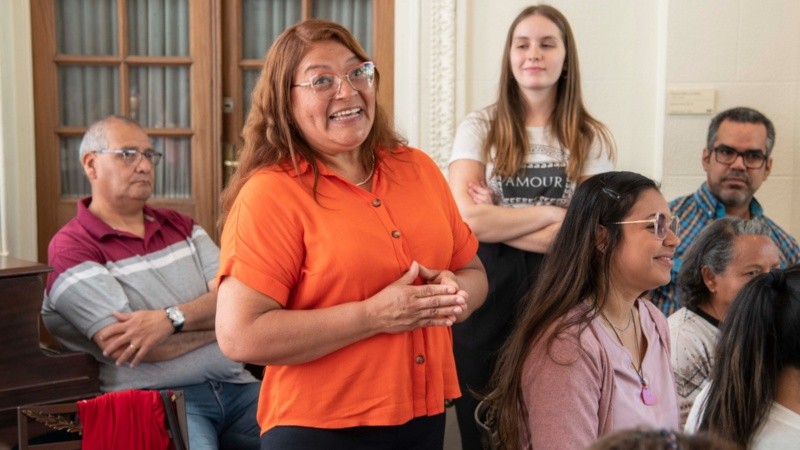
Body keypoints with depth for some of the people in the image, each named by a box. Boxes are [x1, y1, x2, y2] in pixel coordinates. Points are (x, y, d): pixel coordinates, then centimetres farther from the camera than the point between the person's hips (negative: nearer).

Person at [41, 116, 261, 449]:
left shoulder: (181, 226, 17)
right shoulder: (72, 250, -1)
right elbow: (125, 347, -13)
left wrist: (171, 319, -16)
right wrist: (218, 318, -1)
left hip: (234, 385, 6)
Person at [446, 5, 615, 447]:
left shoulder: (592, 138, 3)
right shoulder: (479, 128, 0)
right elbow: (467, 220, -12)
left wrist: (500, 220, -10)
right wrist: (553, 213, -9)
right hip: (487, 298, -1)